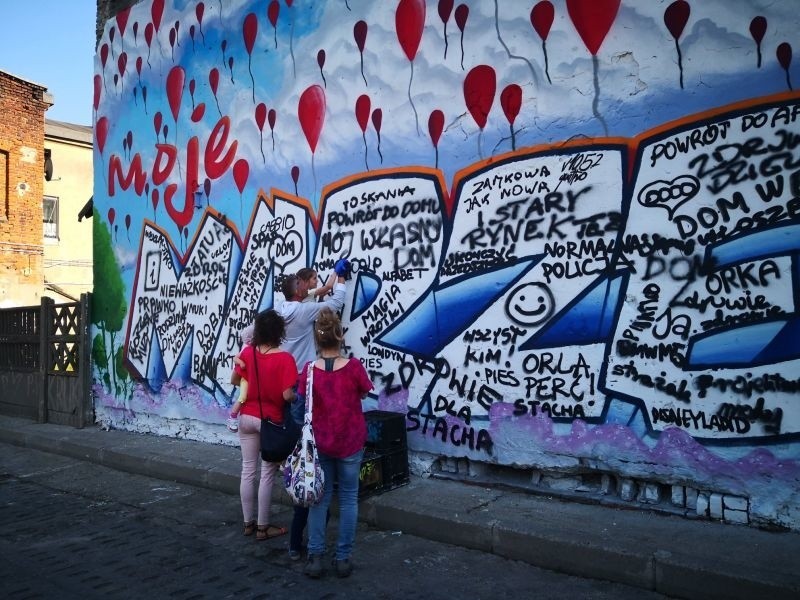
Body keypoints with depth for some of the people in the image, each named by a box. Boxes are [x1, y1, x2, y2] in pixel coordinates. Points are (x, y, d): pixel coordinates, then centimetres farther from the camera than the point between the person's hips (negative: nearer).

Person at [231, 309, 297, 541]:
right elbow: (288, 395, -21)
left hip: (247, 417, 5)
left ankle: (248, 523, 24)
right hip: (271, 421, -5)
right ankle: (263, 526, 15)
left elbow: (234, 379, 9)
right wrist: (299, 396, -1)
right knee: (267, 474, 6)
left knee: (248, 470, 13)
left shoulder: (247, 352, -4)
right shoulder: (284, 358, -18)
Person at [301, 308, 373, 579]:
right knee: (348, 498, 10)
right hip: (350, 442, -1)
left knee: (320, 497, 13)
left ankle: (315, 556, 13)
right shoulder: (354, 366, -16)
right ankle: (343, 558, 15)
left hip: (319, 442, 1)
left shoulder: (310, 370, -11)